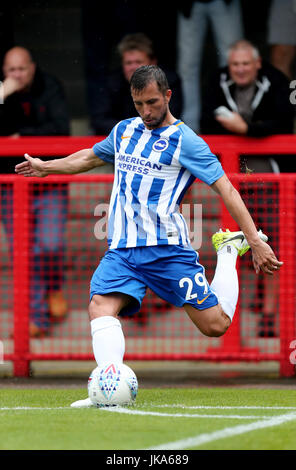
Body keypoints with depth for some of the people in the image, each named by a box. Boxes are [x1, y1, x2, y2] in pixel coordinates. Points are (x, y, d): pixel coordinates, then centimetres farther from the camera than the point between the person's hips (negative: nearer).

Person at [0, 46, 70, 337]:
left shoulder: (50, 88, -4)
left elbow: (60, 128, -13)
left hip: (49, 182, -1)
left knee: (50, 245, -13)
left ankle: (54, 288, 19)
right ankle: (36, 317, 5)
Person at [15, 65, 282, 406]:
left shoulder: (184, 141, -4)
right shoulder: (124, 130, 15)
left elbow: (225, 189, -7)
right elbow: (90, 157, 37)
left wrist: (254, 240, -15)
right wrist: (46, 167, 47)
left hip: (166, 248, -4)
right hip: (122, 250, 4)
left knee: (215, 325, -5)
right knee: (101, 305, -24)